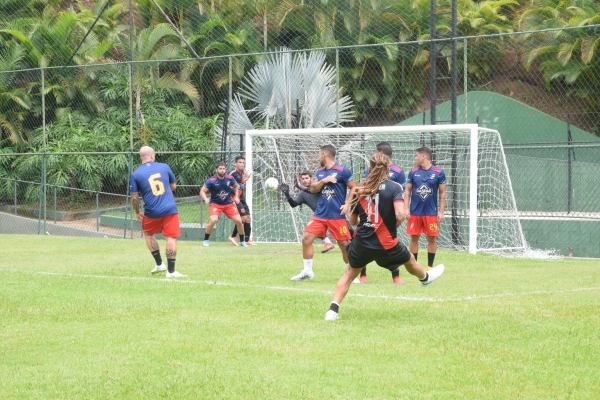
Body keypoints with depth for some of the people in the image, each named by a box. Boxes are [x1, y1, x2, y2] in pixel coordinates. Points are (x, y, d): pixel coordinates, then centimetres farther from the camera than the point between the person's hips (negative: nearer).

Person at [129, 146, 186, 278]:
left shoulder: (136, 174, -1)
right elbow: (173, 186, 16)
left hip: (152, 212, 0)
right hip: (170, 209, 0)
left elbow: (134, 197, -1)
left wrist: (137, 212, 14)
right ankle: (171, 271, -4)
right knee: (171, 238, 1)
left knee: (148, 234, 24)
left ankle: (159, 264, 23)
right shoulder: (164, 167, 4)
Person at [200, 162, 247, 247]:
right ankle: (205, 240, -7)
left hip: (228, 204, 3)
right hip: (215, 204, -3)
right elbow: (202, 191, -12)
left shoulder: (229, 178, -7)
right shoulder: (211, 181, -17)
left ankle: (242, 241, 16)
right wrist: (206, 199, -31)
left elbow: (235, 186, 14)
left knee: (238, 221, -5)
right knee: (213, 220, -28)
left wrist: (236, 196, 1)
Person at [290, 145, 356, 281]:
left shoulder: (342, 171, -7)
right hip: (320, 214, 5)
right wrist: (324, 180, -12)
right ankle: (307, 271, 8)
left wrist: (347, 204, -13)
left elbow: (354, 188, -5)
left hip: (337, 215, -5)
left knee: (344, 244, -1)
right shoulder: (320, 172, 11)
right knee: (306, 238, -3)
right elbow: (313, 189, 5)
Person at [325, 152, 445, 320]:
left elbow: (352, 220, 11)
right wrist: (393, 226, -3)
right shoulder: (394, 187, -9)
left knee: (350, 273, 21)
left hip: (361, 243, 2)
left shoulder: (361, 190, 2)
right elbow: (400, 215, -24)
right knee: (409, 260, 29)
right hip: (386, 244, -2)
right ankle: (425, 277, 59)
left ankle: (333, 309, 7)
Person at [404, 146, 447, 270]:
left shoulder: (438, 173, -3)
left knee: (432, 238, 2)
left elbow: (442, 193, 1)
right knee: (414, 238, 5)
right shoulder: (413, 172, 3)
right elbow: (407, 191, 7)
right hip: (415, 212, 2)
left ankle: (430, 266, 12)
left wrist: (441, 212, -2)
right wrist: (406, 209, -1)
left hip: (431, 212, -2)